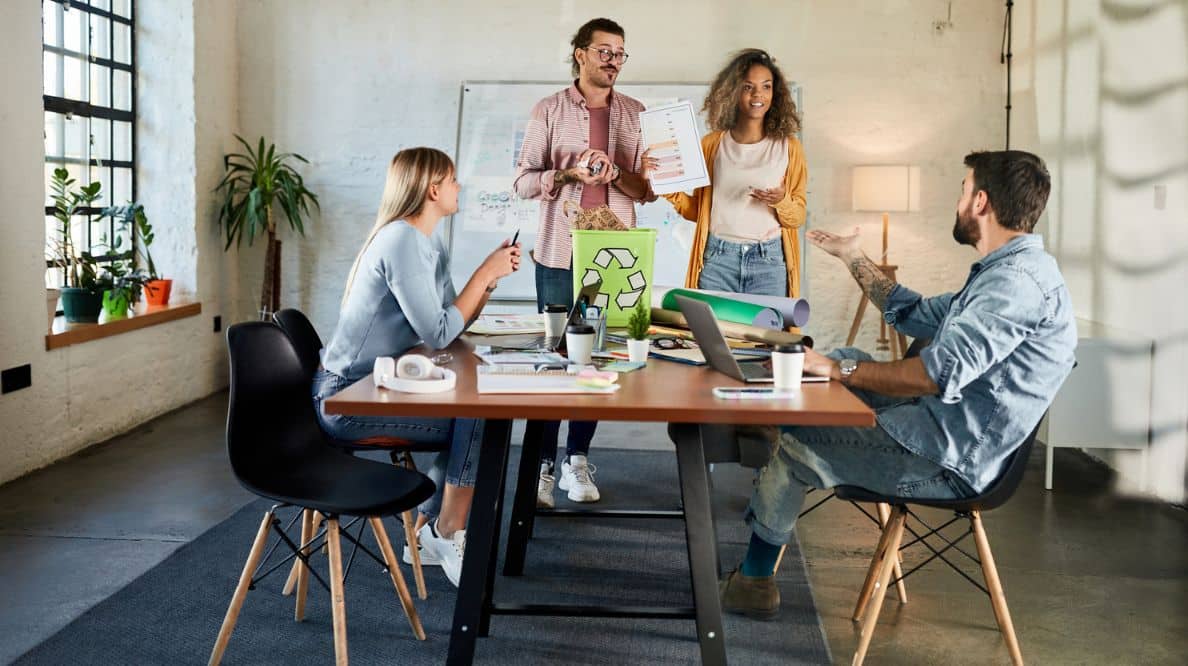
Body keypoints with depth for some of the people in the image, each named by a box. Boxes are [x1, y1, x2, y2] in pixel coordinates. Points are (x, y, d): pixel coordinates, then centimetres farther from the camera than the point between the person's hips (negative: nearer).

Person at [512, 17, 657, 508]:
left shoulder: (636, 115, 9)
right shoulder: (548, 111, 5)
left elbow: (650, 189, 7)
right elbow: (523, 181, 1)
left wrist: (615, 174, -12)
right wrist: (569, 174, -16)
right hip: (559, 254, -1)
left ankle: (578, 459, 15)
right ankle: (544, 463, 8)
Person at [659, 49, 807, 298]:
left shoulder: (788, 147, 6)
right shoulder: (712, 144, 8)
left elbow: (797, 219, 7)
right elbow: (697, 210, 11)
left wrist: (781, 202, -13)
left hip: (769, 261, 0)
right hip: (717, 259, 1)